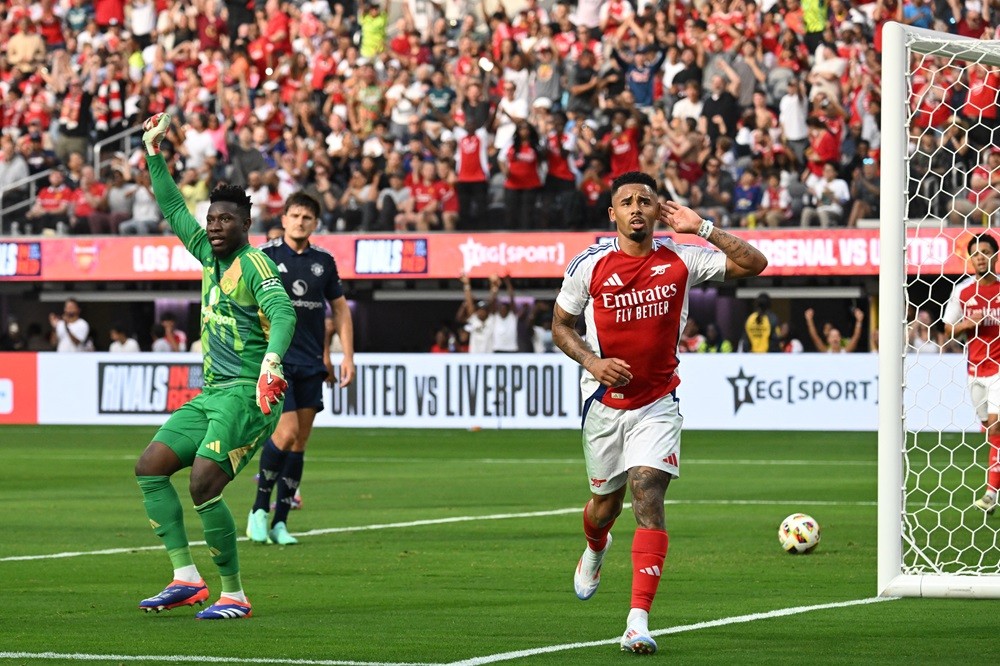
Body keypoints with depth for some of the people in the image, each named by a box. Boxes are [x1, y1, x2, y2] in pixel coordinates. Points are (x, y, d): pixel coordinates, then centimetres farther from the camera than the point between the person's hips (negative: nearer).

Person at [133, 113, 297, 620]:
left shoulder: (255, 264, -9)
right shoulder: (210, 255, 15)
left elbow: (282, 313, -26)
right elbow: (174, 209, 28)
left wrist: (272, 358, -44)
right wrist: (154, 153, 26)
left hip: (248, 394, -9)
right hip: (212, 393, 9)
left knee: (203, 487, -20)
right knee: (149, 468, 1)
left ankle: (235, 595, -11)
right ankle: (186, 579, -1)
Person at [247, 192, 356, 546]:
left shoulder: (324, 261, 9)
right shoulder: (264, 256, -2)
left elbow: (340, 308, 16)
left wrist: (347, 356, 8)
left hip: (311, 364, 4)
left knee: (300, 441, 3)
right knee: (287, 431, -17)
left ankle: (279, 522, 9)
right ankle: (260, 509, 0)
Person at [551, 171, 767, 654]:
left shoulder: (680, 260, -5)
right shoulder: (589, 265, -5)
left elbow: (753, 264, -7)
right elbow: (560, 326, 5)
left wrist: (702, 229, -14)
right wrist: (592, 361, -13)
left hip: (658, 404, -1)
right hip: (605, 401, 1)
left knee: (648, 496, -17)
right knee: (606, 501, 15)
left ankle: (639, 619, -21)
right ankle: (595, 549, 55)